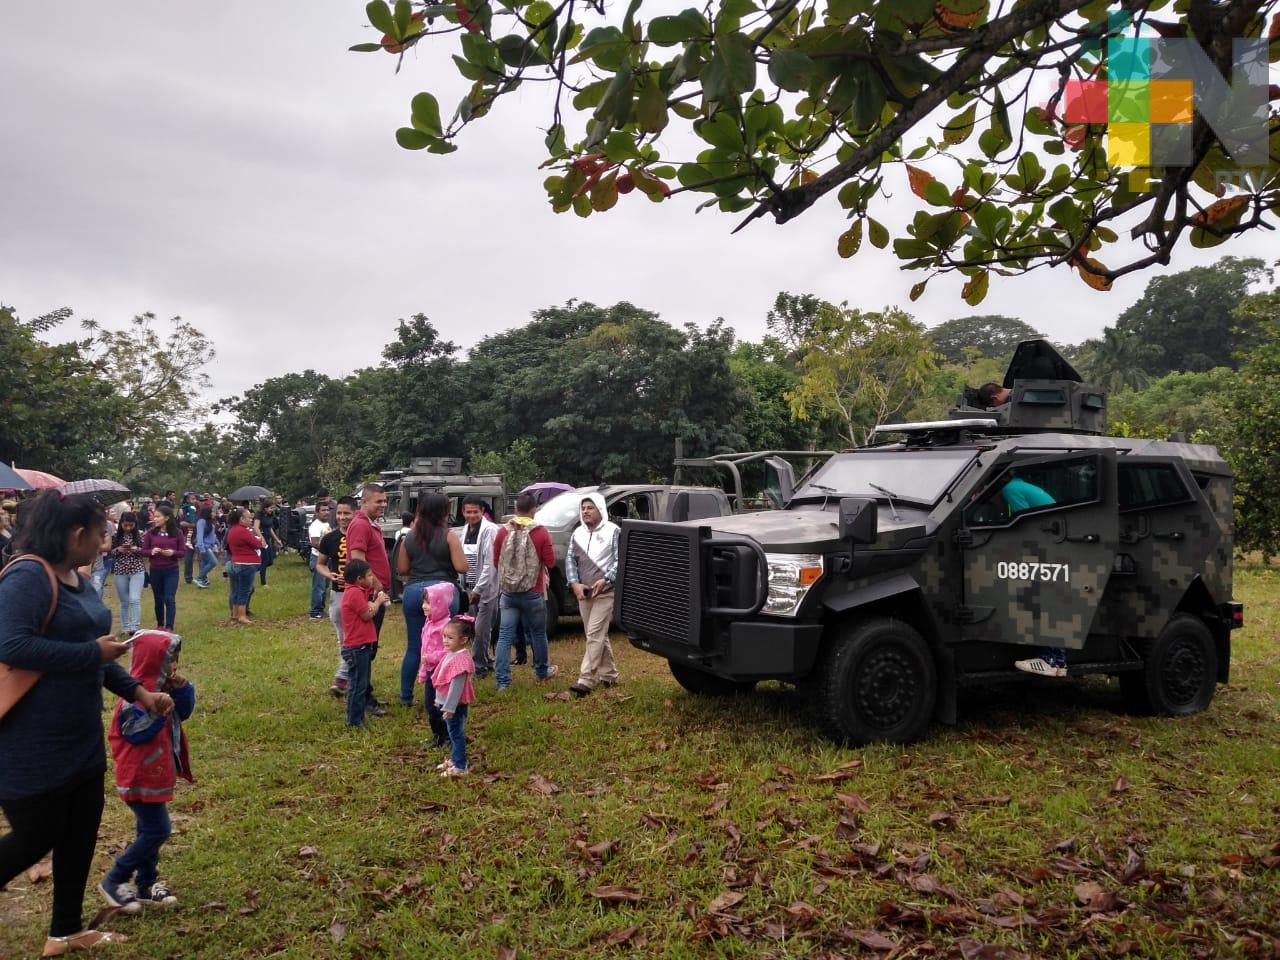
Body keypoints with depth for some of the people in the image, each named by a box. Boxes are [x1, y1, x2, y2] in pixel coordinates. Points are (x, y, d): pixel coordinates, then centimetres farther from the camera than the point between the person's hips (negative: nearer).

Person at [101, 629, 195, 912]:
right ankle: (114, 881, 7)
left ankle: (146, 886, 25)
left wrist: (181, 687, -8)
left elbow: (183, 712, 7)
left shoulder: (162, 688, 6)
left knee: (149, 830, 16)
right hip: (140, 777, -10)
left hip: (155, 773, 10)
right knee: (158, 830, -7)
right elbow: (136, 731, -29)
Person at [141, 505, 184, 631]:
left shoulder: (177, 533, -4)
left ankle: (169, 628, -7)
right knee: (158, 599, 13)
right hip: (155, 571, 2)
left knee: (169, 599, -8)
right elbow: (143, 551, 3)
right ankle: (160, 626, 28)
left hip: (171, 571, -2)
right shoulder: (150, 533, 0)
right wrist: (151, 551, -18)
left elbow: (182, 552, -1)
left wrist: (173, 553, -21)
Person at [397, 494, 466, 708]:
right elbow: (461, 567, -10)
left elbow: (401, 569, 8)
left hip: (413, 592, 4)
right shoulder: (449, 536, -6)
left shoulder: (410, 537, 6)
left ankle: (406, 697, 19)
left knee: (413, 647, 13)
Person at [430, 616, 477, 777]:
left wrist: (449, 708, -22)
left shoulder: (460, 659, -27)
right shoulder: (451, 654, 4)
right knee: (454, 733, 21)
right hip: (447, 703, 9)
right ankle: (454, 759, 35)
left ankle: (460, 767, 12)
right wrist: (440, 700, 22)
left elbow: (456, 687, -26)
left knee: (456, 734, 2)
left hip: (455, 705, -9)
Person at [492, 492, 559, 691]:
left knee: (505, 635, 3)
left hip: (508, 592, 2)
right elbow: (550, 561, -9)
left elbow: (496, 562, 7)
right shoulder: (540, 532, -11)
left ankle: (502, 680, -1)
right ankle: (542, 671, 32)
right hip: (532, 593, -2)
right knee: (538, 633, 15)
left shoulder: (503, 532, -2)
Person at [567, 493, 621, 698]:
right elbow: (570, 560, 10)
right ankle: (609, 674, 24)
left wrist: (605, 580, -20)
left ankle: (586, 680, -13)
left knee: (594, 635, -12)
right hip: (583, 593, 6)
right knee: (598, 636, 13)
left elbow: (620, 560, -8)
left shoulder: (613, 531, -4)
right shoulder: (578, 533, 12)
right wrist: (575, 584, -5)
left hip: (605, 592, -6)